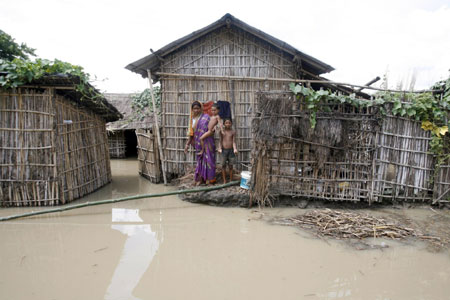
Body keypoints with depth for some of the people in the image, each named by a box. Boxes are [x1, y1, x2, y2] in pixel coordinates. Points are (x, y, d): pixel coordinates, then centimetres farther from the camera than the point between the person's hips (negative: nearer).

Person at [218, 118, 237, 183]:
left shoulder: (233, 132, 0)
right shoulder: (222, 131, 3)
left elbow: (234, 142, -4)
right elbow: (220, 141, 3)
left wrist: (235, 149, -20)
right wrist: (220, 148, -12)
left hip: (231, 150, -1)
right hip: (224, 150, 1)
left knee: (230, 166, 4)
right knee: (223, 165, 2)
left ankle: (231, 181, 15)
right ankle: (224, 181, 13)